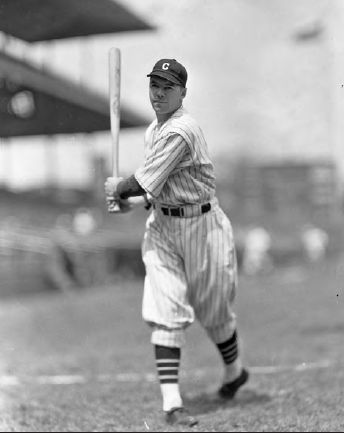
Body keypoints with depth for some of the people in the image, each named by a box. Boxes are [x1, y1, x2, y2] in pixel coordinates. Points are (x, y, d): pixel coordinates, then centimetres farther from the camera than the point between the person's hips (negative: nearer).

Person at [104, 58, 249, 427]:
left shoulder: (181, 131, -20)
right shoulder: (153, 131, 11)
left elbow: (146, 183, -20)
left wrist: (117, 188, -1)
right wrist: (131, 202, 5)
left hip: (202, 226, -6)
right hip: (162, 227, 7)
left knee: (213, 311, 9)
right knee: (166, 313, -7)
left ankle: (235, 371, 38)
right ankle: (171, 403, -8)